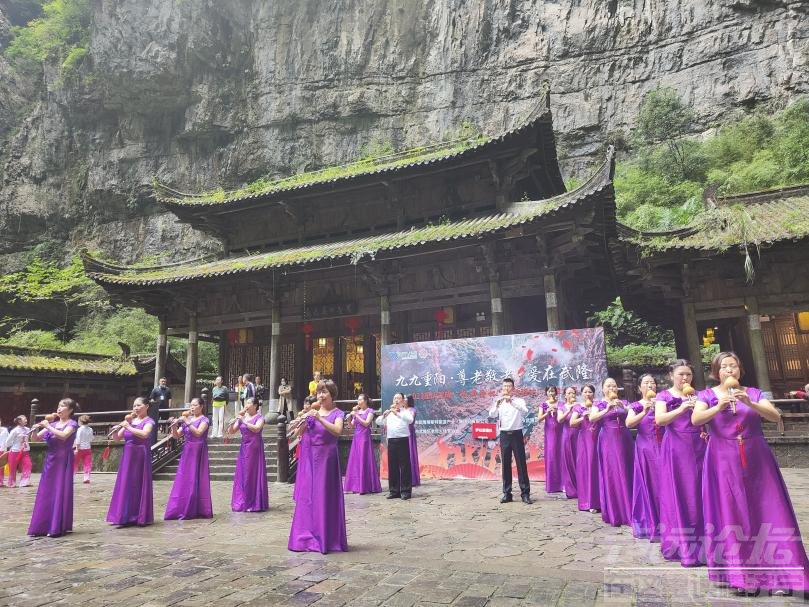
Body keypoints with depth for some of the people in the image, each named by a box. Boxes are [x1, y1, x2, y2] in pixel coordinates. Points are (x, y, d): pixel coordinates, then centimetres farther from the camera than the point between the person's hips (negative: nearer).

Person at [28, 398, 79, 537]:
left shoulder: (72, 424, -4)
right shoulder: (53, 424, 13)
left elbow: (63, 436, -23)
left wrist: (47, 426, -17)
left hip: (63, 461, -6)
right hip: (50, 460, 6)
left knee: (60, 492, -5)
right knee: (46, 492, 7)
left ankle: (57, 527, 1)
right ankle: (43, 526, 16)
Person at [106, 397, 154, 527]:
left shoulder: (149, 421, -3)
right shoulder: (130, 421, 13)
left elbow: (144, 434, -23)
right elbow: (117, 438, 11)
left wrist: (128, 427, -21)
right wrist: (117, 429, -9)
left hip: (141, 457, -5)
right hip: (127, 457, 5)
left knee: (139, 485, -2)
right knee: (125, 485, 5)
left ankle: (142, 517, 7)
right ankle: (126, 516, 14)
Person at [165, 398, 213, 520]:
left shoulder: (204, 420, -4)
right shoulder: (187, 419, 11)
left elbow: (198, 433, -21)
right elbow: (176, 436, 8)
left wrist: (187, 422, -21)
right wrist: (174, 426, -10)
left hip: (198, 453, -5)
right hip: (187, 452, 5)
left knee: (195, 480, -2)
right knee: (183, 481, 6)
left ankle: (196, 510, 6)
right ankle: (181, 510, 15)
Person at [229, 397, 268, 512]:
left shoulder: (259, 417, -3)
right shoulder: (242, 417, 11)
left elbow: (256, 429, -21)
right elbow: (230, 431, 8)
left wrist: (244, 421, -20)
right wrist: (235, 420, -8)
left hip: (255, 449, -5)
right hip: (244, 448, 5)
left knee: (254, 474, -3)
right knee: (242, 475, 5)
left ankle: (255, 504, 5)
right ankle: (242, 503, 15)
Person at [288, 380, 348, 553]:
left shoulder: (337, 413, -2)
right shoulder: (313, 412, 10)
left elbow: (337, 431, -21)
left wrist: (319, 418, -28)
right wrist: (303, 420, -16)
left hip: (327, 457, -4)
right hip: (310, 456, 4)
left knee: (326, 496, -2)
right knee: (307, 495, 5)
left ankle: (326, 539, 8)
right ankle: (307, 536, 15)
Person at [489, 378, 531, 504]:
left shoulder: (519, 401, 2)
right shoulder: (498, 402, 7)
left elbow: (525, 411, -19)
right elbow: (491, 415, -9)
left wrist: (512, 402, -31)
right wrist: (497, 404, -28)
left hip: (517, 434, -2)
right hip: (504, 435, 2)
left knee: (521, 464, -1)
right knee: (506, 464, 5)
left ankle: (525, 493, 6)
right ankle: (507, 493, 12)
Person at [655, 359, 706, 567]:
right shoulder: (664, 396, 0)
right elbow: (659, 420, -14)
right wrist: (682, 408, -23)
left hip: (697, 447, 3)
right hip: (675, 448, -3)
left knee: (698, 493, 3)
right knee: (677, 493, -1)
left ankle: (699, 542, 14)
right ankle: (680, 543, 8)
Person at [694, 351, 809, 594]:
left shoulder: (754, 393, 8)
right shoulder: (707, 395, 2)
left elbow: (775, 416, -7)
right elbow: (695, 419, -13)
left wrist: (749, 403, -22)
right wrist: (719, 406, -27)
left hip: (756, 459, 2)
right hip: (724, 460, -2)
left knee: (766, 512, 1)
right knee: (731, 514, -2)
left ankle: (776, 573, 8)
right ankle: (740, 574, 5)